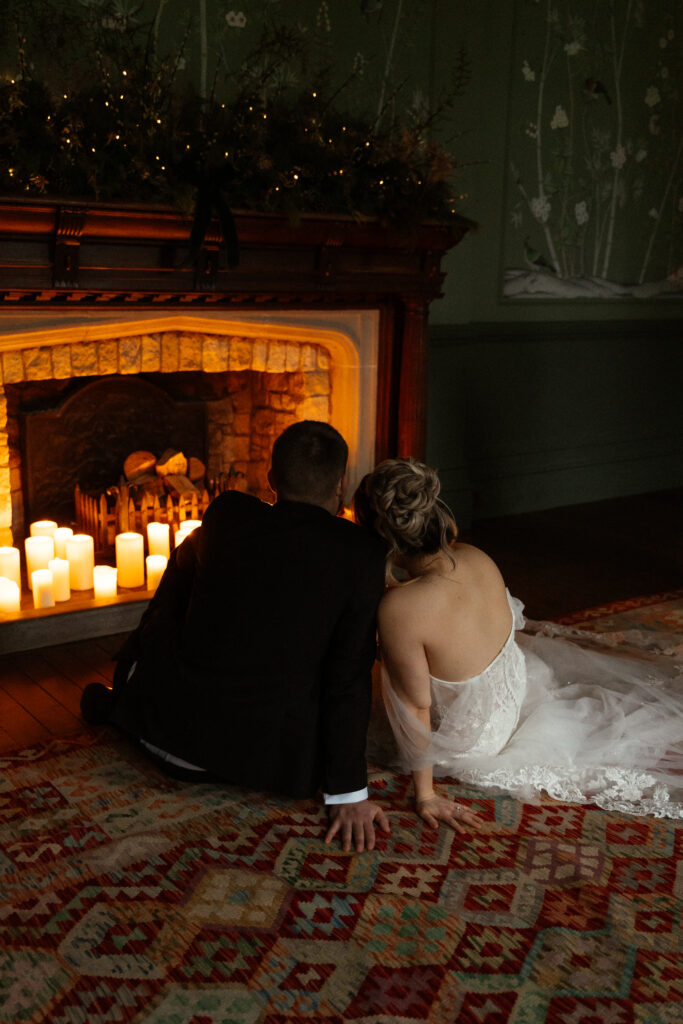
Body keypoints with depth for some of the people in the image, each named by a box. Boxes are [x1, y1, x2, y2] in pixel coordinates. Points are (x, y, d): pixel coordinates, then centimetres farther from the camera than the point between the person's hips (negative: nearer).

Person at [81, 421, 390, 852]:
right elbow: (350, 677, -10)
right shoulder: (363, 553, -11)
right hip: (275, 760, -2)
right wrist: (348, 793, -3)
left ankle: (120, 703, 43)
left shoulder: (227, 513, -5)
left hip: (173, 728, 2)